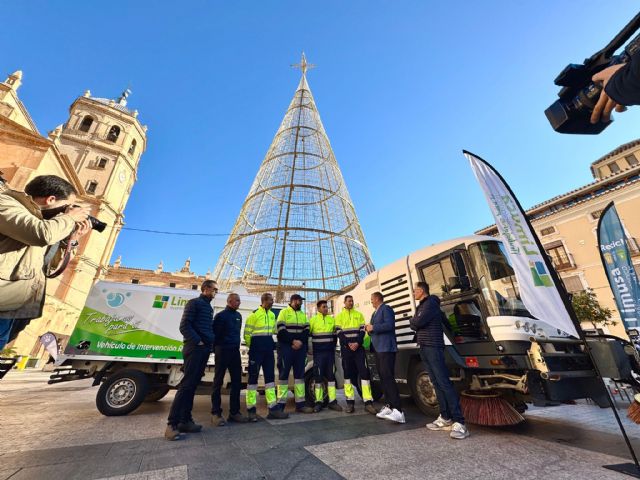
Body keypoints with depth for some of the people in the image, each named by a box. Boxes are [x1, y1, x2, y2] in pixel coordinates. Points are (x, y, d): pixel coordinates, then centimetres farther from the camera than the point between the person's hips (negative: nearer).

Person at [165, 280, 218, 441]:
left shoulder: (209, 307, 20)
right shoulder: (194, 303, -5)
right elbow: (184, 326, -13)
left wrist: (210, 343, 8)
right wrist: (197, 341, -18)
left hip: (204, 350, 8)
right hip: (194, 349, -8)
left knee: (193, 385, 10)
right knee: (187, 385, -8)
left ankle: (185, 421, 16)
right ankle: (172, 424, 0)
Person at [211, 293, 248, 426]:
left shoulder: (238, 316, 12)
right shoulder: (221, 315, -8)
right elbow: (215, 334, -8)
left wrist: (236, 345, 15)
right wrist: (217, 349, -4)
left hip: (235, 351, 7)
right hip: (223, 351, -6)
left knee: (237, 381, 8)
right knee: (218, 382, 4)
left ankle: (234, 412, 18)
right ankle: (216, 413, 13)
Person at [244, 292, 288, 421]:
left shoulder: (272, 315, 12)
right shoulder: (254, 314, -10)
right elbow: (247, 334, -8)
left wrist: (269, 344, 11)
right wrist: (253, 347, 1)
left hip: (269, 349, 7)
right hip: (256, 349, -7)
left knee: (270, 376, 8)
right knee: (253, 377, 2)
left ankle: (273, 408, 15)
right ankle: (251, 409, 13)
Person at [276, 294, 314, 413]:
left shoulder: (303, 314, 17)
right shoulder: (284, 312, 1)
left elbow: (306, 331, 8)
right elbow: (281, 331, -8)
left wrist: (300, 342, -9)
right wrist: (293, 341, -16)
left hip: (300, 347, 5)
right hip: (286, 347, -5)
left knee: (299, 374, 7)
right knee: (283, 374, -3)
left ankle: (300, 404, 13)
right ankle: (281, 404, 3)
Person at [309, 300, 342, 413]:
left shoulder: (332, 320, 8)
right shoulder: (313, 320, -2)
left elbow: (335, 334, 16)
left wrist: (333, 346, 12)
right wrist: (314, 346, 1)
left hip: (330, 352, 3)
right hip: (318, 353, -3)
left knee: (331, 375, 5)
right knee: (318, 376, 0)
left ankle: (332, 401, 12)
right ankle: (318, 402, 9)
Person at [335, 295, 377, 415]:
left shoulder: (359, 314, 12)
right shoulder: (339, 316, 8)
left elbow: (362, 330, 4)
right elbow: (339, 332, -1)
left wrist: (357, 343, -12)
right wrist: (349, 344, -14)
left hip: (358, 347, 1)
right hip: (346, 348, -1)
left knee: (364, 372, -7)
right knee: (348, 373, 4)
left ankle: (368, 402, -4)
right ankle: (350, 402, 11)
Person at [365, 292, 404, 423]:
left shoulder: (386, 309, -8)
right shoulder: (375, 313, 21)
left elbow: (390, 325, -21)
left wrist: (373, 327, -17)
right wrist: (369, 330, 3)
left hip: (386, 348, -10)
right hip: (378, 349, 10)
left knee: (388, 377, -15)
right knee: (383, 378, 11)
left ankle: (398, 411, -15)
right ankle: (389, 406, 19)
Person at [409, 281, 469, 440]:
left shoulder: (431, 303, -10)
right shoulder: (421, 306, 19)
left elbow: (417, 323, -19)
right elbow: (414, 325, 17)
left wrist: (412, 321, 1)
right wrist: (415, 322, -3)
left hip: (433, 348, -9)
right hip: (424, 349, 9)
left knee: (444, 383, -10)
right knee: (437, 384, 9)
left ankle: (459, 423, -8)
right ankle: (445, 418, 15)